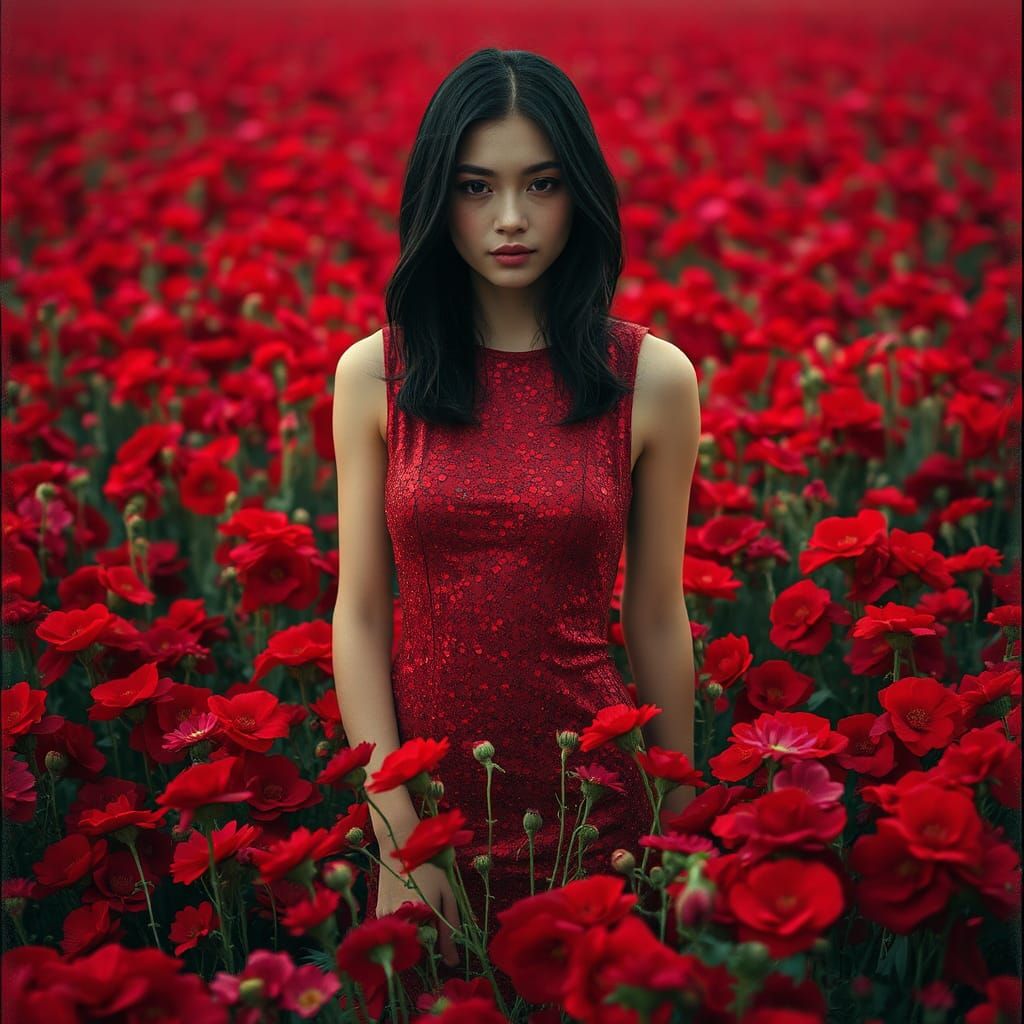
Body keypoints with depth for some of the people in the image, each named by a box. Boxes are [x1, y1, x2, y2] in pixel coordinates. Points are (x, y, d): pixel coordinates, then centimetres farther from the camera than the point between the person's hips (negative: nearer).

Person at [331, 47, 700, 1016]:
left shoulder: (653, 378, -6)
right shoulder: (375, 374, -4)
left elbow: (657, 618, 0)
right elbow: (359, 612, -3)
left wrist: (678, 826, 5)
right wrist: (397, 835, -9)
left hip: (586, 794, -1)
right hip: (425, 785, 1)